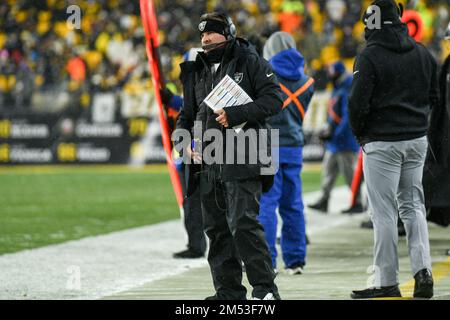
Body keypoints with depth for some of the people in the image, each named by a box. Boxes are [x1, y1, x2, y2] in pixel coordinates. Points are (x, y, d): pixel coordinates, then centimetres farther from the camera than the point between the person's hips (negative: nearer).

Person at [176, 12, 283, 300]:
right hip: (209, 161, 7)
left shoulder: (251, 63, 0)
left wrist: (236, 115, -17)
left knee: (243, 224, -15)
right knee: (216, 229, 6)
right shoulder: (196, 72, 18)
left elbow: (274, 99, -9)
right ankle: (228, 292, 13)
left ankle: (265, 287, -9)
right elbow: (187, 114, 25)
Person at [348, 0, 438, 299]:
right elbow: (434, 97, 13)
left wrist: (360, 133, 2)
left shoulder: (370, 56, -13)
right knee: (412, 204, 14)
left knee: (384, 211, -1)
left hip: (382, 142, -6)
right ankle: (423, 270, 0)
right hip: (417, 140, 6)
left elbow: (358, 102, -15)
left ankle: (387, 282, 1)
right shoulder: (423, 53, 6)